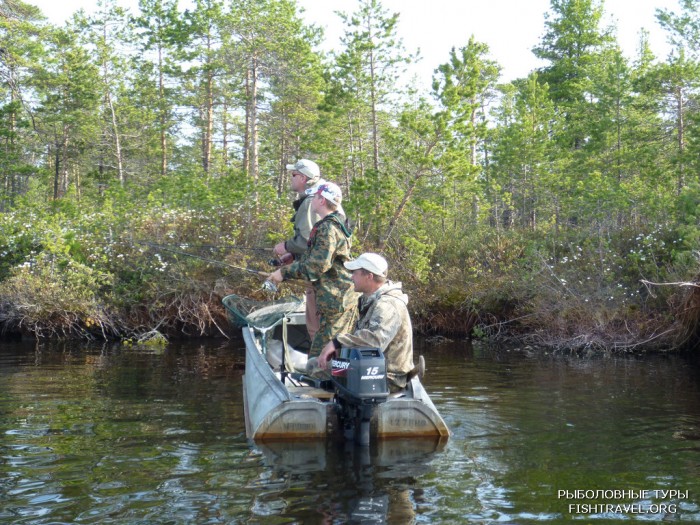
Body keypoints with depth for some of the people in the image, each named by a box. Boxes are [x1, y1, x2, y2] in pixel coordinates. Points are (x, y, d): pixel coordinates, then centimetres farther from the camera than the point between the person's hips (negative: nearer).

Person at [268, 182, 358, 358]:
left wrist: (284, 272, -16)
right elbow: (312, 256, 22)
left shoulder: (328, 228, -17)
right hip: (342, 297, 11)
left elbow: (317, 265, -22)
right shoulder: (336, 224, 16)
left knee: (319, 356, -9)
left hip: (336, 300, -11)